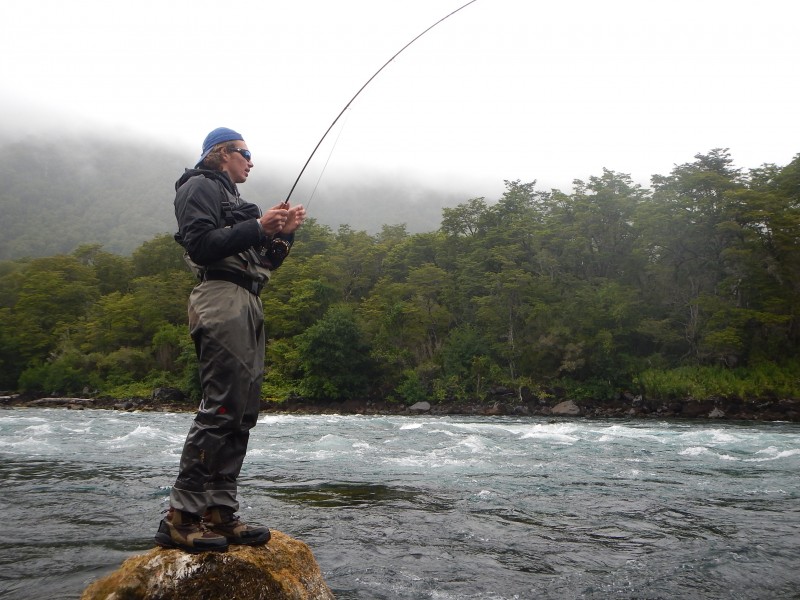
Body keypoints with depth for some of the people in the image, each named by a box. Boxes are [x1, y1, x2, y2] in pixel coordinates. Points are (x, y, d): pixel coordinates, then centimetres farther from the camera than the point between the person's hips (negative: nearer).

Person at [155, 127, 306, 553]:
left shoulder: (231, 198, 31)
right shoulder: (200, 186, 4)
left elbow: (261, 262, 25)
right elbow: (200, 244, -13)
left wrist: (284, 233, 10)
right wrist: (257, 227, -13)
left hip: (247, 305, 10)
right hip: (220, 298, -10)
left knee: (243, 412, 3)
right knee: (221, 407, -16)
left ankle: (220, 513, 6)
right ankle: (180, 519, -12)